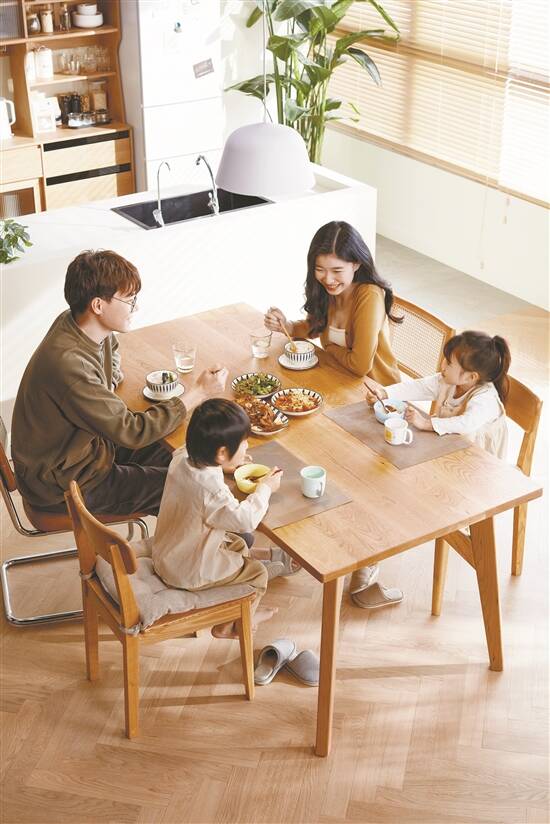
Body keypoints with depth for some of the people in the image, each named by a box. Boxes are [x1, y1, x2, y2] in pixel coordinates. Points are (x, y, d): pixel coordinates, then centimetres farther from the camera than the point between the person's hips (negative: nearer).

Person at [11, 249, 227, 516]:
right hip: (61, 482, -9)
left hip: (88, 444, 9)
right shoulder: (68, 364, -35)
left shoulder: (74, 321, -6)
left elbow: (112, 352, 22)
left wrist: (109, 388, 1)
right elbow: (132, 432, -29)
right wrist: (199, 392, -23)